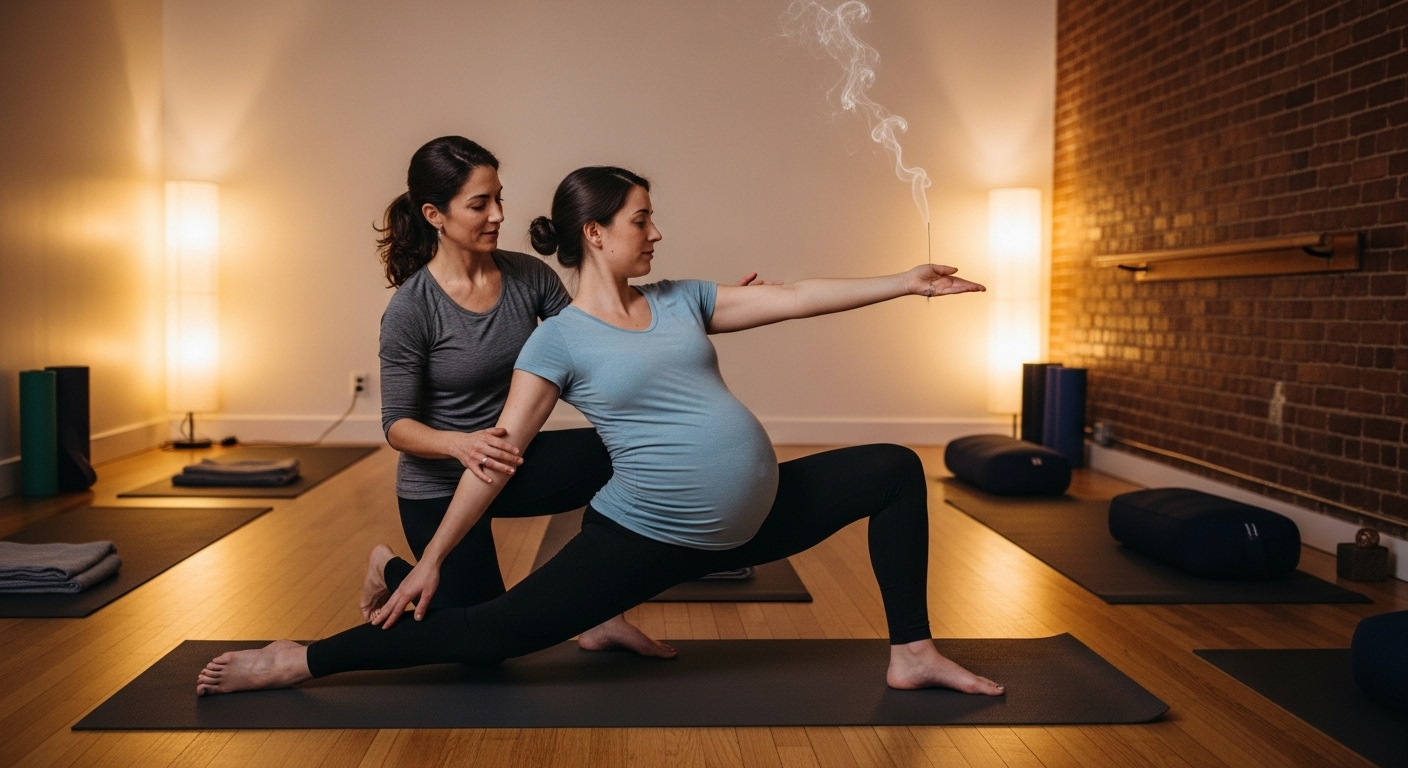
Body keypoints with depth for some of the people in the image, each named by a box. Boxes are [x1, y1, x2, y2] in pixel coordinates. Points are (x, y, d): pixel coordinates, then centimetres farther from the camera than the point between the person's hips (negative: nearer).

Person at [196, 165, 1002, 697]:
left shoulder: (682, 301, 8)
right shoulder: (560, 340, -8)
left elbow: (795, 298, 6)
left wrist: (906, 282, 2)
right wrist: (432, 560, -8)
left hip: (756, 517, 6)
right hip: (649, 539, -6)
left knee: (896, 468, 8)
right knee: (496, 628, -9)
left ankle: (912, 653, 12)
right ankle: (298, 661, 7)